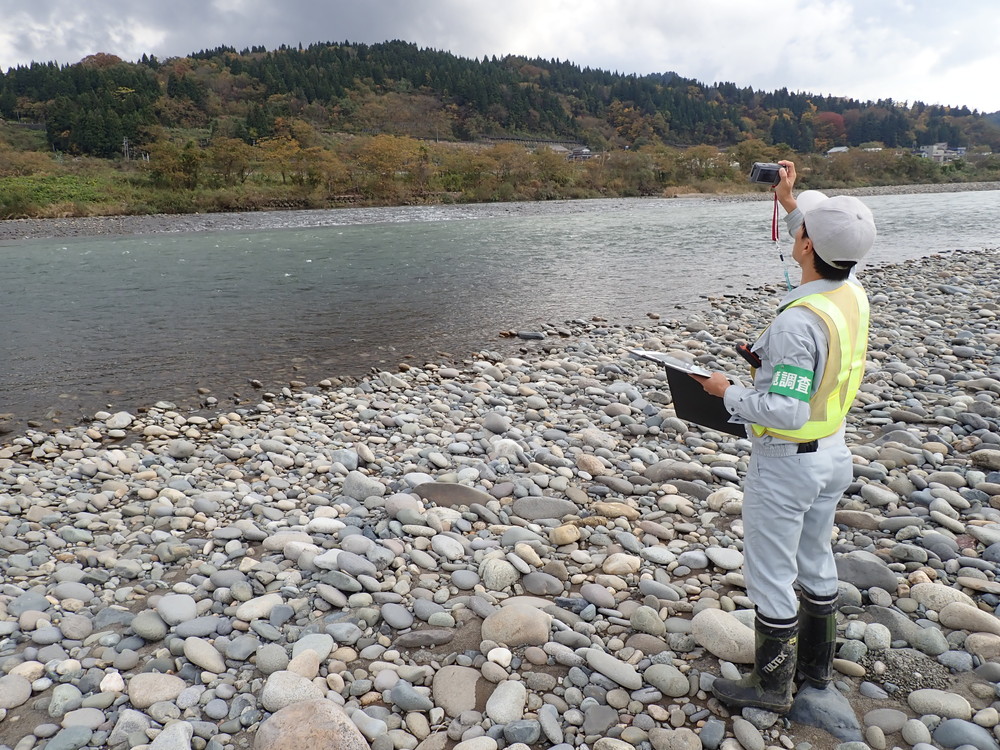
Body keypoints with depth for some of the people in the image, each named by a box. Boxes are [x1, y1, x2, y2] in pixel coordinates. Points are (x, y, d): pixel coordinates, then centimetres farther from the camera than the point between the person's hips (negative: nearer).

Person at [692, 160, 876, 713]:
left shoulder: (798, 320, -30)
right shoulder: (853, 294, -3)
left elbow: (786, 410, -31)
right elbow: (829, 261, 21)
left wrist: (729, 393, -16)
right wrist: (790, 205, 22)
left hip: (785, 461, -9)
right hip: (833, 454, 9)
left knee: (770, 572, 7)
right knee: (814, 559, 23)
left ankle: (772, 684, 23)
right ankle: (817, 663, 40)